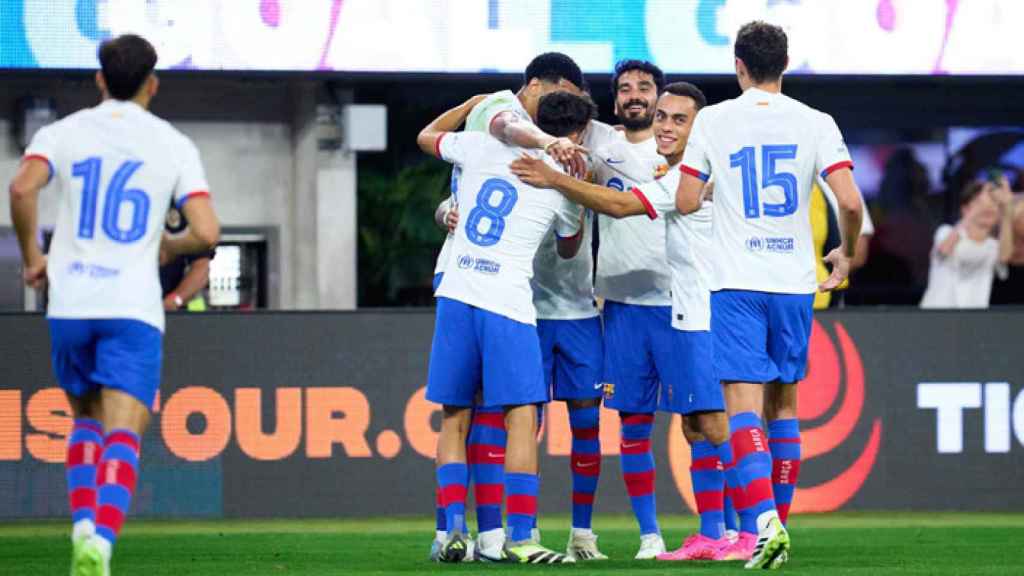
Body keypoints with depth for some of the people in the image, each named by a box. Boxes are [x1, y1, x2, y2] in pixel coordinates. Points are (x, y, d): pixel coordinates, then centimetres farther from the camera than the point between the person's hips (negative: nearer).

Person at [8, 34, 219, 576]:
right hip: (134, 307, -2)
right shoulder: (174, 145, 5)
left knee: (87, 420, 24)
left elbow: (22, 188, -14)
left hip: (70, 305, 2)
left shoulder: (63, 132, 6)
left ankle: (84, 525, 4)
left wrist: (31, 256, 2)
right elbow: (207, 232, -4)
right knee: (122, 436, -8)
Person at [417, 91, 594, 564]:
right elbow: (569, 250, 22)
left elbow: (427, 136, 29)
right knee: (522, 417, -3)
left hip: (456, 294, 4)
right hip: (506, 303, -4)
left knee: (454, 419, 10)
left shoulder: (482, 147, 8)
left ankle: (453, 530, 3)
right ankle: (519, 538, -11)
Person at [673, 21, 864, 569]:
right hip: (795, 281, 2)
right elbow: (850, 201, -8)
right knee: (783, 405, 15)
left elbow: (686, 202, -1)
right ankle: (776, 525, 19)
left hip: (736, 282, -2)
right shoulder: (816, 124, 1)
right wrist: (846, 254, 10)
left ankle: (764, 521, -27)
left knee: (744, 406, -8)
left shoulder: (713, 120, -1)